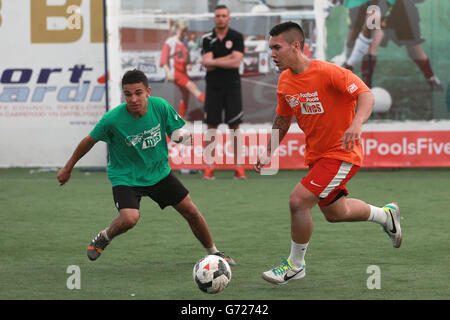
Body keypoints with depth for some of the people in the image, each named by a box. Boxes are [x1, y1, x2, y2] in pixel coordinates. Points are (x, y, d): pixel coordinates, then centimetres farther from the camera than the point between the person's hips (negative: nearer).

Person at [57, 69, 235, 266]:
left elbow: (175, 131, 1)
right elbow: (89, 141, -8)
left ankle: (213, 253, 30)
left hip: (159, 172, 4)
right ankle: (104, 238, 4)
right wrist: (67, 169, 2)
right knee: (130, 218, -29)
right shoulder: (112, 119, -24)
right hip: (125, 177, -4)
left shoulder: (160, 106, -15)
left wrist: (183, 136, -24)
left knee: (191, 212, 5)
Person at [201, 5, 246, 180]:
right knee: (211, 126, -1)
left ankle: (238, 167, 1)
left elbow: (236, 62, -11)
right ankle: (209, 168, 2)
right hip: (213, 87, 1)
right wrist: (227, 59, -11)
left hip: (232, 86, -1)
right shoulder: (207, 39, 6)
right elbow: (207, 64, -5)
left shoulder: (237, 37, 1)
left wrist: (213, 62, -9)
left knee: (234, 126, -1)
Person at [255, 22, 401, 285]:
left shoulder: (328, 72, -22)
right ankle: (386, 215, 46)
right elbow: (283, 119, 16)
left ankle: (295, 265, 1)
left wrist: (357, 124, -44)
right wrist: (268, 154, 11)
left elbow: (366, 94, -27)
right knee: (335, 213, 20)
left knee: (298, 201, -18)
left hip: (342, 153, -8)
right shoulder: (285, 81, 2)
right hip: (316, 155, 8)